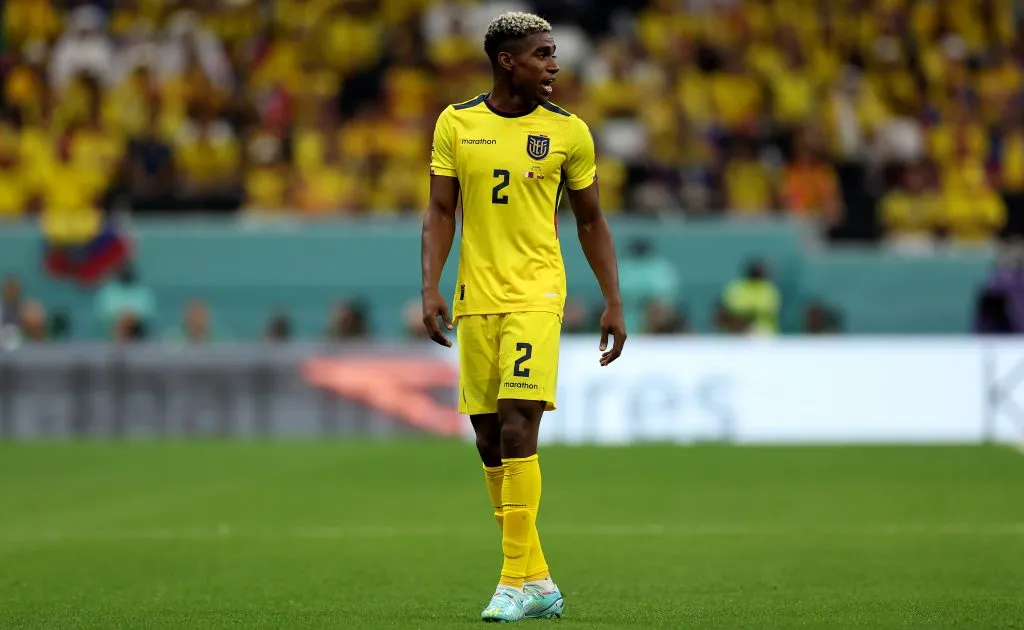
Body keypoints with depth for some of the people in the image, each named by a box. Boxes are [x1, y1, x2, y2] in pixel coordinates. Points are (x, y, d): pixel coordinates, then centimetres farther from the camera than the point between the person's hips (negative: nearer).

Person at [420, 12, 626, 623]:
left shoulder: (568, 131, 2)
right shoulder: (456, 124, 4)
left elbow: (591, 221, 9)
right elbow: (441, 213, 7)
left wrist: (614, 303, 6)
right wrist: (431, 289, -5)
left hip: (536, 296, -3)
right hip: (475, 298, 3)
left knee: (517, 429, -15)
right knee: (489, 439, 4)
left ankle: (518, 582, -13)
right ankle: (538, 582, 14)